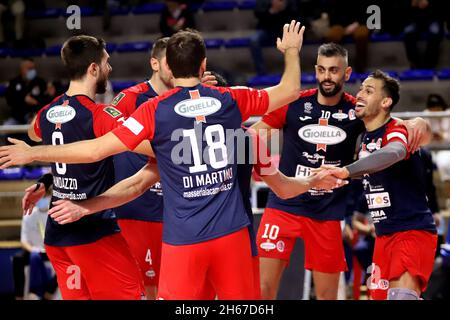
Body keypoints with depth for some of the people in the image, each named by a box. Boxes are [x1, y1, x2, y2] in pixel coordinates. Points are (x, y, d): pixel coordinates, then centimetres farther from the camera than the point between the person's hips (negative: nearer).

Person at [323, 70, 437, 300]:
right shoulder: (365, 138, 10)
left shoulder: (395, 131, -15)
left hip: (414, 231, -8)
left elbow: (394, 153, -39)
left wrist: (345, 171, -51)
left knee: (401, 295, -24)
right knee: (380, 295, 8)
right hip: (384, 235, 8)